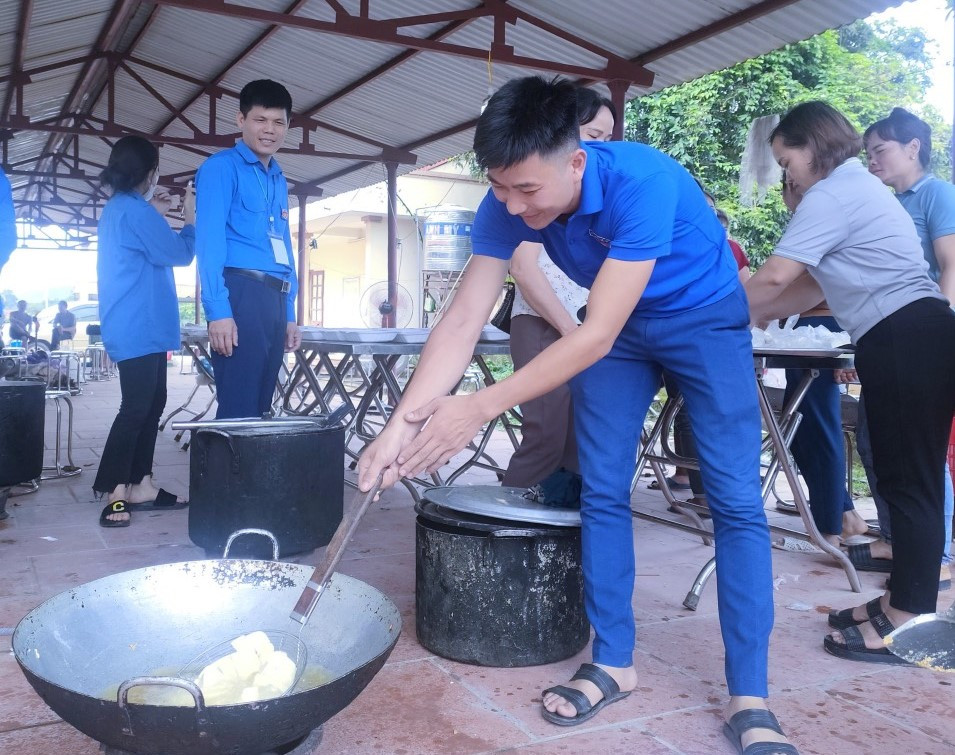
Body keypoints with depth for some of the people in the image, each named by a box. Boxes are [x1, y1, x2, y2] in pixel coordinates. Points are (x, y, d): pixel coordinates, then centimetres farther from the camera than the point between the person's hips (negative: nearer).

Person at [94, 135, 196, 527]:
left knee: (151, 404, 11)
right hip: (139, 329, -11)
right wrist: (190, 220, 5)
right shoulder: (135, 210, -14)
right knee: (136, 408, -10)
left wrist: (156, 214, 24)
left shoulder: (118, 210, 18)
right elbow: (179, 253, -11)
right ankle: (114, 493, -8)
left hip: (139, 328, 11)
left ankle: (140, 487, 14)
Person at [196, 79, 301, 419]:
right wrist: (218, 310, -19)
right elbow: (209, 241, -10)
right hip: (240, 293, -8)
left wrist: (289, 315, 19)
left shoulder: (279, 180, 23)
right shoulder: (222, 167, -1)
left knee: (260, 406, 11)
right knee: (238, 408, -9)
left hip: (274, 298, 8)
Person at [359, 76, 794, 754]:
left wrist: (481, 408, -41)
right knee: (602, 492, -1)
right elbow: (462, 323, -23)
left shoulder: (642, 181, -37)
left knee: (735, 498, -11)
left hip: (705, 317, -4)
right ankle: (614, 663, 12)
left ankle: (749, 698, -3)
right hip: (618, 324, 5)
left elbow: (597, 336, -38)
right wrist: (401, 425, -35)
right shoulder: (508, 201, -21)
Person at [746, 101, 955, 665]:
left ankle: (906, 626, 0)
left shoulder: (832, 194, -9)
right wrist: (756, 316, 15)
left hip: (904, 343, -10)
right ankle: (904, 602, 22)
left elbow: (776, 276, -16)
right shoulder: (858, 187, 24)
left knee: (910, 483, -7)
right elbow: (816, 284, 21)